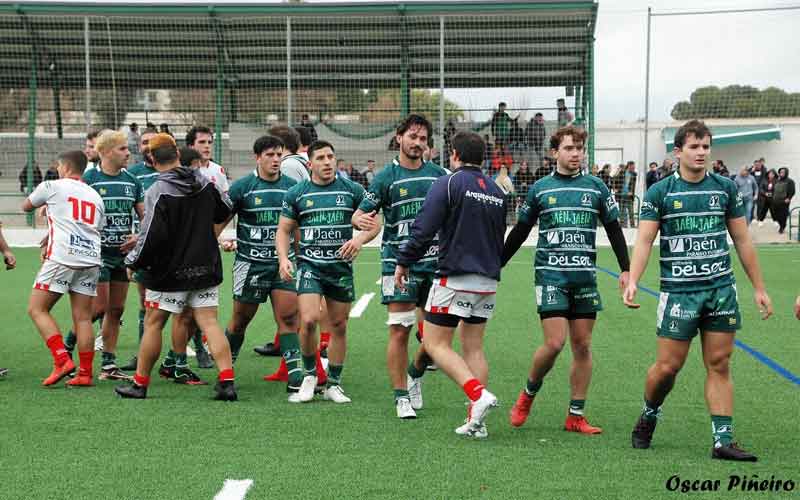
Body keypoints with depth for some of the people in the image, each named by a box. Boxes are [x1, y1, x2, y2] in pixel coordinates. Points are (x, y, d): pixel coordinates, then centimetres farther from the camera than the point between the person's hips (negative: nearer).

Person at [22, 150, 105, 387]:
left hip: (62, 258, -5)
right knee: (83, 317, 6)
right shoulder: (95, 196, 21)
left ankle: (62, 360, -11)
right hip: (91, 260, 5)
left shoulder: (52, 187, 6)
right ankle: (85, 374, 3)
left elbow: (26, 206, 22)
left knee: (37, 309, 2)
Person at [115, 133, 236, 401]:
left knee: (153, 324, 8)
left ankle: (140, 384, 17)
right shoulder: (206, 182, 2)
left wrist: (133, 261, -2)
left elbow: (151, 236, -18)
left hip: (170, 272, -4)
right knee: (210, 323, 2)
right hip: (206, 267, 5)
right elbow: (225, 211, 19)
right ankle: (227, 383, -7)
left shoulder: (157, 191, -16)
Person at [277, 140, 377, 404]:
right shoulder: (296, 193, 3)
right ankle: (309, 375, 6)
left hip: (341, 266, 2)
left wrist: (359, 239, -14)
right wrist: (283, 258, -8)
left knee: (339, 326, 7)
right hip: (309, 265, -1)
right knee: (308, 321, -18)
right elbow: (284, 230, 8)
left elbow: (374, 223, 6)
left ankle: (333, 384, 21)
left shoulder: (352, 190, 3)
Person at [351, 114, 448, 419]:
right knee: (400, 331, -6)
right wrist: (360, 220, -27)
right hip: (398, 264, -3)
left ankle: (415, 375, 32)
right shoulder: (386, 177, -1)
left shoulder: (439, 174, 9)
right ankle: (402, 398, 5)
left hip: (433, 262, 4)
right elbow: (360, 214, -4)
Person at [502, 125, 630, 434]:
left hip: (585, 277, 2)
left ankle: (576, 415, 12)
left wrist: (625, 269, 4)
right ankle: (528, 394, 14)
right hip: (550, 275, -2)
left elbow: (613, 229, 12)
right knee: (554, 343, -12)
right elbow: (520, 232, 13)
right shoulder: (540, 189, 5)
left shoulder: (596, 187, 7)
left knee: (582, 346, 3)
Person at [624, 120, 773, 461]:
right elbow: (644, 240, -6)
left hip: (722, 289, 3)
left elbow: (742, 241, 11)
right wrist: (632, 282, -22)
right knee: (668, 367, 0)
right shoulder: (660, 193, -2)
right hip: (678, 291, -2)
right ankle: (649, 416, 27)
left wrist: (759, 288, 10)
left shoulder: (726, 188, 7)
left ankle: (723, 440, 6)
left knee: (719, 365, 2)